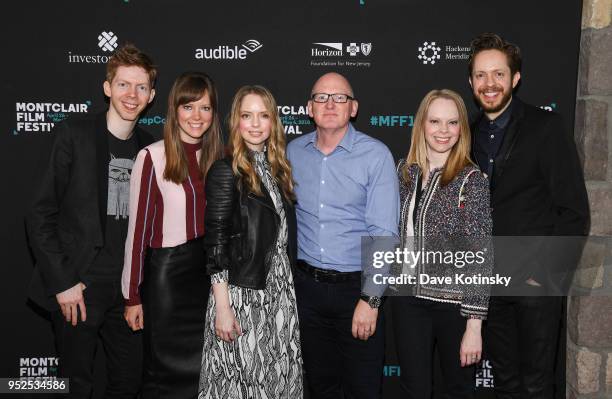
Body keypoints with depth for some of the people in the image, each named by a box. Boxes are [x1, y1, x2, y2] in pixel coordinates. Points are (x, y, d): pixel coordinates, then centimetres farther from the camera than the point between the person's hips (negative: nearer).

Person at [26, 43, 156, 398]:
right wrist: (62, 283, -12)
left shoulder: (149, 147, 6)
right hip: (78, 286, -4)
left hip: (127, 288, 4)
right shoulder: (75, 134, -7)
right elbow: (41, 216, -8)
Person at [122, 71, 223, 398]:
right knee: (167, 373, 9)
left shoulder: (217, 157, 5)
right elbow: (138, 230, -8)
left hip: (209, 270, 5)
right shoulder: (152, 157, -10)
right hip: (168, 272, -4)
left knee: (204, 371, 15)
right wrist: (133, 297, -6)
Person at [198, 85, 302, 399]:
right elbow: (215, 241, -13)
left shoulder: (276, 167, 9)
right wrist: (222, 307, -16)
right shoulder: (226, 171, -10)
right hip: (241, 294, -6)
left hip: (280, 291, 6)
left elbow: (283, 233, 12)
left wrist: (288, 285, 8)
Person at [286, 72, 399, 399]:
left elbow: (383, 233, -13)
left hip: (356, 286, -3)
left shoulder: (375, 155, -10)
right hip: (307, 284, 4)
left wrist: (371, 299, -17)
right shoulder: (294, 152, 3)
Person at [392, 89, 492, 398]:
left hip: (455, 303, -3)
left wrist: (474, 325, -15)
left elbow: (480, 258, -13)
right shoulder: (404, 172, 3)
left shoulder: (472, 180, -12)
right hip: (408, 300, 4)